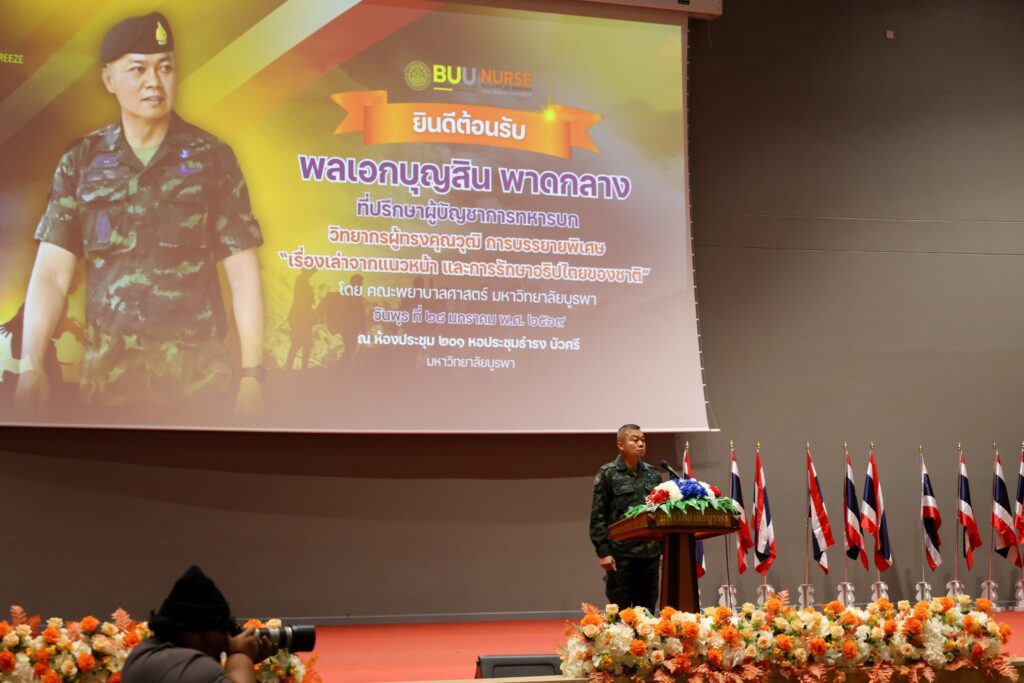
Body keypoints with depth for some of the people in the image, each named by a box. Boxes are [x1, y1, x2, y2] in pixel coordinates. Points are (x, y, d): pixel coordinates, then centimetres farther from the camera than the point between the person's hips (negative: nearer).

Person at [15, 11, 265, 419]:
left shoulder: (212, 158, 1)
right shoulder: (81, 163, 4)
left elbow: (243, 273, 0)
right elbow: (51, 273, -1)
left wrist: (252, 372, -5)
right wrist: (31, 365, -14)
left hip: (199, 368, -1)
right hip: (108, 369, 1)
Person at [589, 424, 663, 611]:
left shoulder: (653, 474, 11)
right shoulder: (607, 474, -2)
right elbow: (598, 516, -5)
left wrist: (664, 548, 8)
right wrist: (603, 552, -11)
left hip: (650, 553, 4)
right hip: (620, 553, -4)